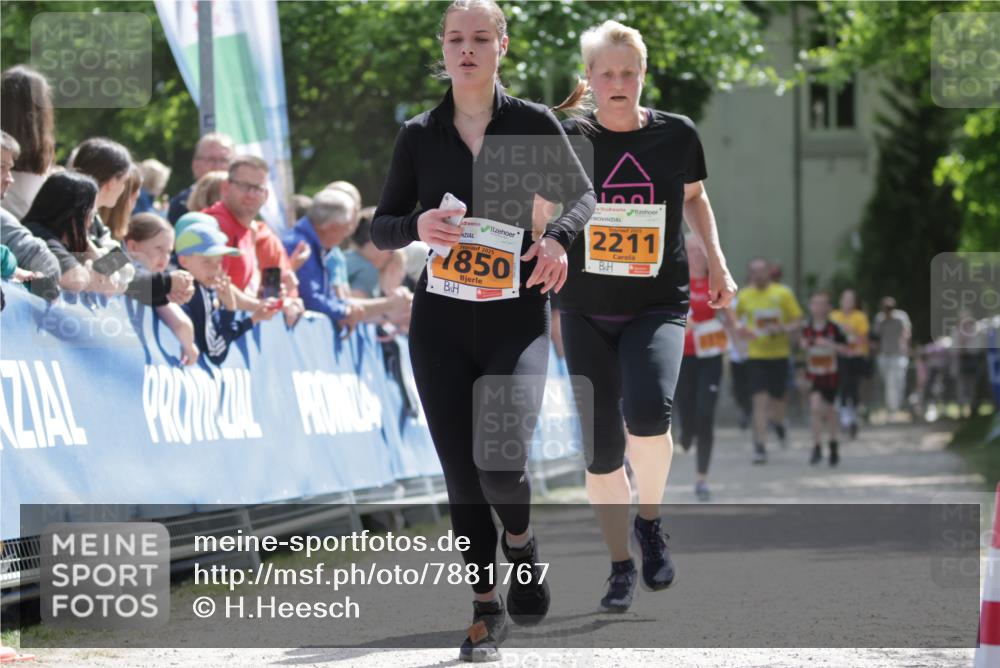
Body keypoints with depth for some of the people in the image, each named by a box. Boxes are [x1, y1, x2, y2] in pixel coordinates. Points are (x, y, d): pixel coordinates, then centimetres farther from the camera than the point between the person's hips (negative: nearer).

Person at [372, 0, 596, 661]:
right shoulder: (419, 135, 4)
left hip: (517, 319, -2)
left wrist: (559, 236, -10)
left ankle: (521, 538, 14)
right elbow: (381, 228, 8)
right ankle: (487, 608, 19)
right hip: (441, 326, 2)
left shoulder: (534, 123, -1)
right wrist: (418, 225, -14)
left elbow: (583, 196, 12)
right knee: (460, 473, 2)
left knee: (500, 460, -20)